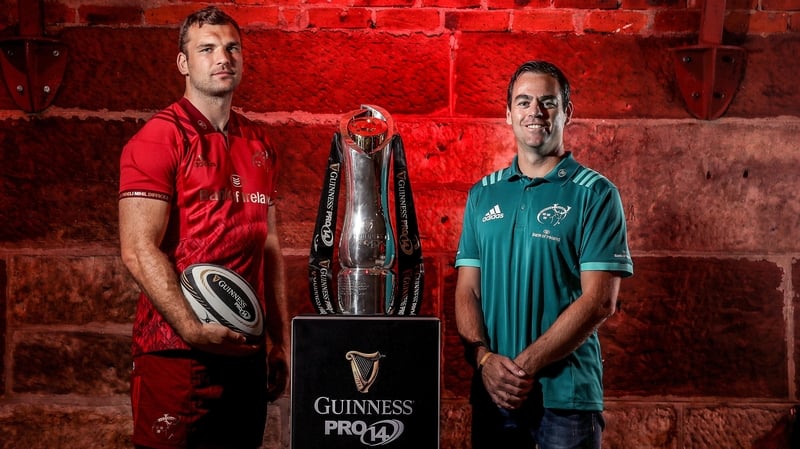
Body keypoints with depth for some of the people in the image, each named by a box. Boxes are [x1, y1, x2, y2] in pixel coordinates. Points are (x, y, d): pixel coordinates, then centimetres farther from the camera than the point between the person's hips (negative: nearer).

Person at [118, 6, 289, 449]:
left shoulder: (258, 145, 13)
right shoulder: (158, 139, -7)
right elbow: (139, 250, -14)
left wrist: (281, 341, 12)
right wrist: (194, 330, -21)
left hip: (247, 350, 6)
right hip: (176, 351, -6)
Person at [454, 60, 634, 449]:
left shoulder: (594, 194, -3)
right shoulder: (483, 195, 9)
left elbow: (599, 300, -11)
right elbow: (467, 291, 7)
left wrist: (526, 365, -16)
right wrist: (485, 358, -11)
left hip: (566, 393, -3)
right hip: (491, 392, 4)